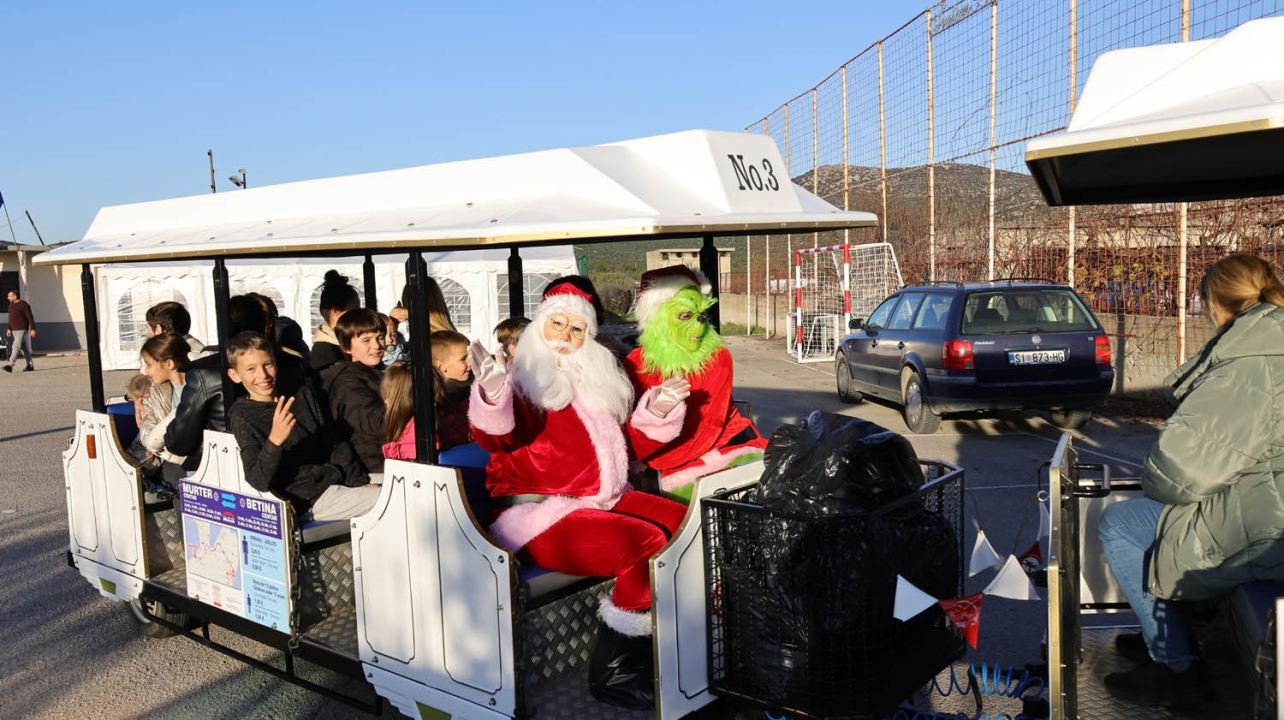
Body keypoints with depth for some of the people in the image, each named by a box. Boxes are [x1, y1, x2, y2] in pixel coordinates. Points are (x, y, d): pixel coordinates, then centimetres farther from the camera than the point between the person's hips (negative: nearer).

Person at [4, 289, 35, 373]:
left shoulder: (24, 305, -11)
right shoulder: (11, 305, 12)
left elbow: (30, 318, -13)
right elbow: (10, 318, 20)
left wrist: (32, 329, -18)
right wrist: (9, 329, 15)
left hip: (22, 330, -8)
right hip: (14, 330, 8)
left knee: (16, 346, -15)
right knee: (23, 348, 9)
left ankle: (10, 365, -21)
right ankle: (30, 365, 13)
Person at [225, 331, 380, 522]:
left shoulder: (302, 394, 12)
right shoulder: (242, 417, -4)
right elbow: (259, 481, -15)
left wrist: (361, 482, 10)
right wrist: (274, 441, -30)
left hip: (337, 481, 6)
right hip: (310, 500, -6)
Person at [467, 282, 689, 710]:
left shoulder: (598, 381, 18)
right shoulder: (520, 380, -1)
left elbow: (622, 445, 28)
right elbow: (498, 440, -20)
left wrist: (656, 415, 11)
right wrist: (492, 396, -40)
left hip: (604, 498, 8)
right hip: (541, 515, -7)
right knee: (645, 544, -26)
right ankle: (612, 671, -12)